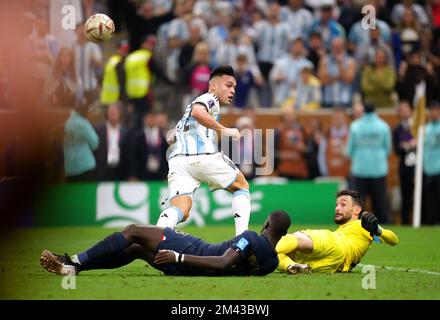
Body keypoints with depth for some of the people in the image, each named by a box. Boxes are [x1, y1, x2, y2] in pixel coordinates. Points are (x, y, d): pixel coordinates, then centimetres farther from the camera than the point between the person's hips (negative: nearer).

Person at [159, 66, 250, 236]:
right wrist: (223, 130, -13)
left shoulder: (197, 101, 35)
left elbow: (171, 138, 36)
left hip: (176, 158, 7)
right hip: (203, 154, -7)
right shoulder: (210, 99, 8)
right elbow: (197, 112, -17)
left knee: (181, 213, -6)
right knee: (242, 187, 14)